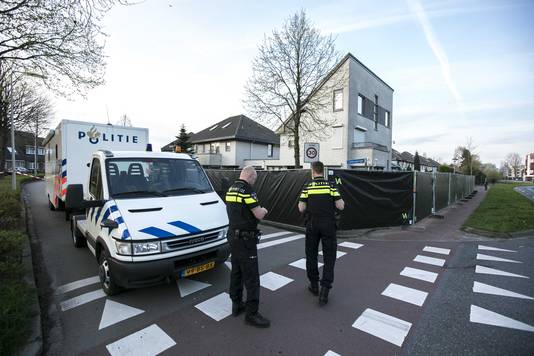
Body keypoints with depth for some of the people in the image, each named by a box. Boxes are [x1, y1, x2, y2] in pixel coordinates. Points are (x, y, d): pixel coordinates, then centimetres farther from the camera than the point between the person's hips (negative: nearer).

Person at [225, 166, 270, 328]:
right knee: (251, 276, -1)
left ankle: (236, 304, 30)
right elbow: (259, 215, -19)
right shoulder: (246, 190, -18)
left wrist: (257, 210, 14)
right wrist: (263, 210, 3)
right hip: (245, 239, -10)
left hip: (233, 235, 10)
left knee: (236, 271, 18)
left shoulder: (231, 189, 11)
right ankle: (251, 313, 8)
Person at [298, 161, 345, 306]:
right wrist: (341, 201, 16)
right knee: (329, 257, 7)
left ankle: (314, 286, 28)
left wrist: (301, 202, 14)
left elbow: (301, 208, -6)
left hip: (312, 226, 0)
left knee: (311, 255, 16)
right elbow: (340, 206, -5)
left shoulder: (307, 187, -4)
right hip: (328, 226, 0)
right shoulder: (331, 186, -3)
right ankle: (324, 290, 0)